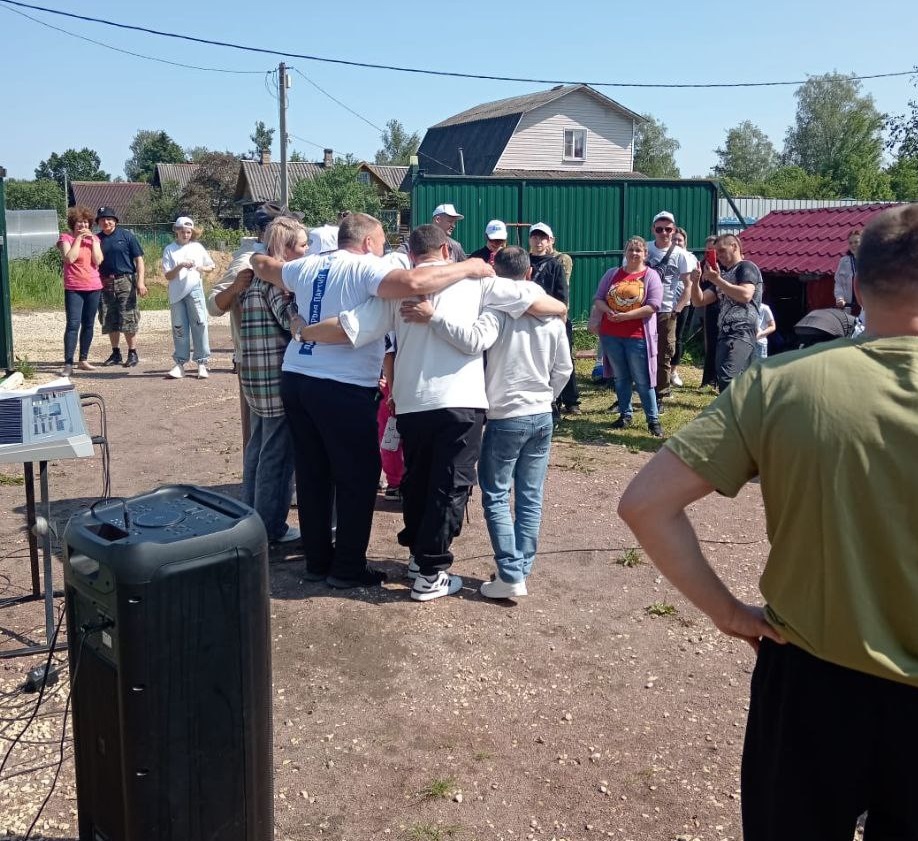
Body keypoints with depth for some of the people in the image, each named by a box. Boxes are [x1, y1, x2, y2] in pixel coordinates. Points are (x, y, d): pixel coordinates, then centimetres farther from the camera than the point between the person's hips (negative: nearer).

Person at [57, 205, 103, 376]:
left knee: (88, 325, 9)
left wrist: (93, 240, -8)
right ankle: (68, 364, -14)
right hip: (73, 289, -4)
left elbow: (98, 261, -3)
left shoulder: (94, 239, 10)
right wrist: (78, 239, -13)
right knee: (73, 325, -12)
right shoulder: (66, 238, -1)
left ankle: (84, 360, 18)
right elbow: (69, 258, -18)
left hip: (94, 288, 4)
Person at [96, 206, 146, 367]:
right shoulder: (97, 239, 11)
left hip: (125, 282, -4)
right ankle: (116, 354, 18)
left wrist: (140, 282, -10)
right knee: (109, 321, 7)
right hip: (105, 284, 4)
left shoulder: (126, 236, 1)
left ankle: (133, 354, 4)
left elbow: (139, 259, -1)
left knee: (128, 319, -6)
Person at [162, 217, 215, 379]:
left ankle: (202, 363, 0)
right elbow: (168, 276, -2)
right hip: (176, 293, 0)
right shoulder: (169, 249, 4)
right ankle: (180, 363, 9)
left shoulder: (197, 247, 7)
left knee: (199, 325, -4)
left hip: (194, 290, 0)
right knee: (179, 328, 4)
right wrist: (180, 266, -18)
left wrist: (199, 268, -7)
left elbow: (211, 267, 13)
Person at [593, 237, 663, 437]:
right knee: (620, 378, 13)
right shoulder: (612, 274, 10)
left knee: (642, 381, -1)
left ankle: (653, 420, 7)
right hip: (611, 335, 4)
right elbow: (598, 299, 10)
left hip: (637, 336, -4)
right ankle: (625, 415, 25)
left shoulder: (650, 276, -3)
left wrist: (625, 316, -17)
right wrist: (608, 311, -12)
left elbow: (652, 306, -12)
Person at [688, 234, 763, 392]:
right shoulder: (723, 275, 27)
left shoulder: (746, 267, 2)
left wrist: (717, 280, -15)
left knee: (728, 379, -25)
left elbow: (745, 295, -16)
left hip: (741, 333, -9)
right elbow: (699, 301, 21)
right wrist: (695, 281, 2)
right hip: (724, 334, 9)